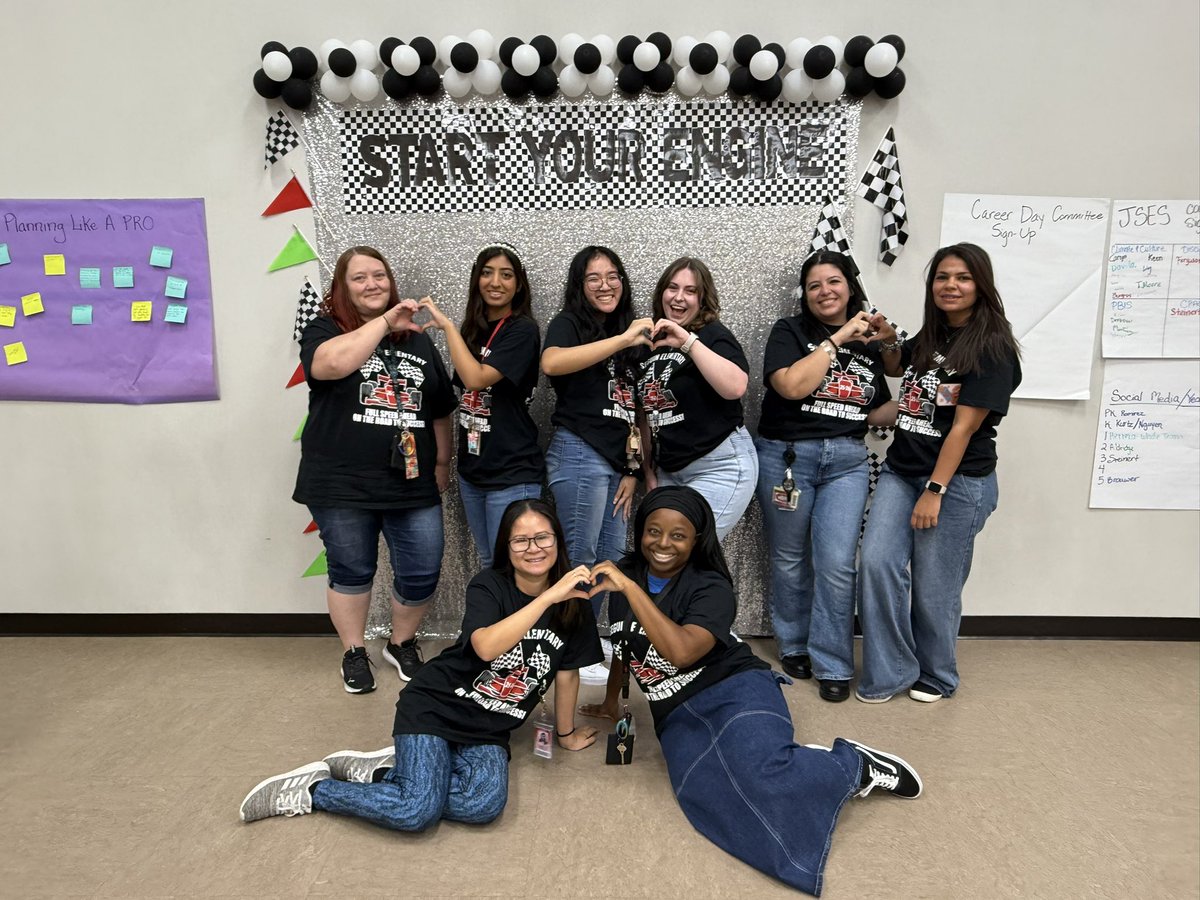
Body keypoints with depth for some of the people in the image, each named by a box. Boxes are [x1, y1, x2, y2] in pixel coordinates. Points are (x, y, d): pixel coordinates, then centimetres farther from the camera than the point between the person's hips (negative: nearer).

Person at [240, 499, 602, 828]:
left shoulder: (572, 603, -3)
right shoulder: (489, 585, -13)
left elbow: (567, 673, 8)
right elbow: (486, 646, -33)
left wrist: (566, 733, 16)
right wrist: (548, 597, -38)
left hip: (488, 730, 4)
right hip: (436, 705, -3)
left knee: (485, 804, -27)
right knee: (418, 812, -25)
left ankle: (385, 769, -4)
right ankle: (311, 787, -1)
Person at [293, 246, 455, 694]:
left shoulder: (417, 338, 13)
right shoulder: (323, 331, 2)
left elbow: (441, 409, 17)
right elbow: (331, 364, -24)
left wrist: (442, 462, 13)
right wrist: (384, 322, -21)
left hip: (413, 484, 3)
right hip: (342, 486, -3)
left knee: (422, 574, 4)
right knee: (351, 572, 10)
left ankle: (402, 644, 30)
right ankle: (354, 652, 31)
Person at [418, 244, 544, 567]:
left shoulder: (522, 330, -11)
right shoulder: (473, 329, 10)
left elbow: (476, 378, -23)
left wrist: (447, 325, -17)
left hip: (512, 474, -7)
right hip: (471, 469, 7)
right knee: (488, 565, 18)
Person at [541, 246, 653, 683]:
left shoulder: (628, 337, 18)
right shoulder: (569, 324, -2)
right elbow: (551, 363, -27)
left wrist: (633, 469, 12)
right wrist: (623, 340, -29)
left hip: (617, 462, 7)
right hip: (579, 454, -7)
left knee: (612, 554, 11)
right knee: (579, 556, -2)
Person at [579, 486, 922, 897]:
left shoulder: (711, 589, -12)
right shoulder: (625, 572, 4)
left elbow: (680, 652, -31)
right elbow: (622, 641, 22)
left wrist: (631, 588, -30)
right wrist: (612, 701, 31)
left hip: (736, 690, -4)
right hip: (678, 717, 4)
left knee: (760, 776, -35)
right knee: (712, 797, -29)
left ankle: (855, 767, -5)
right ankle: (789, 767, 0)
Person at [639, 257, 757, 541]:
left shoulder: (714, 334, -7)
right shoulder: (652, 341, 11)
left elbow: (734, 387, -27)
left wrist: (688, 341, -26)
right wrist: (650, 471, 16)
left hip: (720, 467, -6)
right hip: (668, 470, 7)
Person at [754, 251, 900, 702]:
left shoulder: (871, 342, 13)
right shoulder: (789, 332, 0)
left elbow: (884, 408, 22)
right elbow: (792, 385, -18)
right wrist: (837, 338, -13)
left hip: (847, 460, 2)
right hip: (786, 456, -2)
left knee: (836, 564, -5)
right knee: (790, 559, 9)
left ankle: (832, 664, 11)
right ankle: (794, 646, 29)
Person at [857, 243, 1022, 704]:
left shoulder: (992, 348, -9)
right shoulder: (929, 337, 11)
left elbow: (965, 425, -15)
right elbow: (904, 368, 33)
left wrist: (935, 490, -18)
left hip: (959, 482, -6)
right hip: (900, 471, 6)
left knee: (934, 587, 3)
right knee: (877, 564, -6)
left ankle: (936, 677, 28)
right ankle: (888, 674, 10)